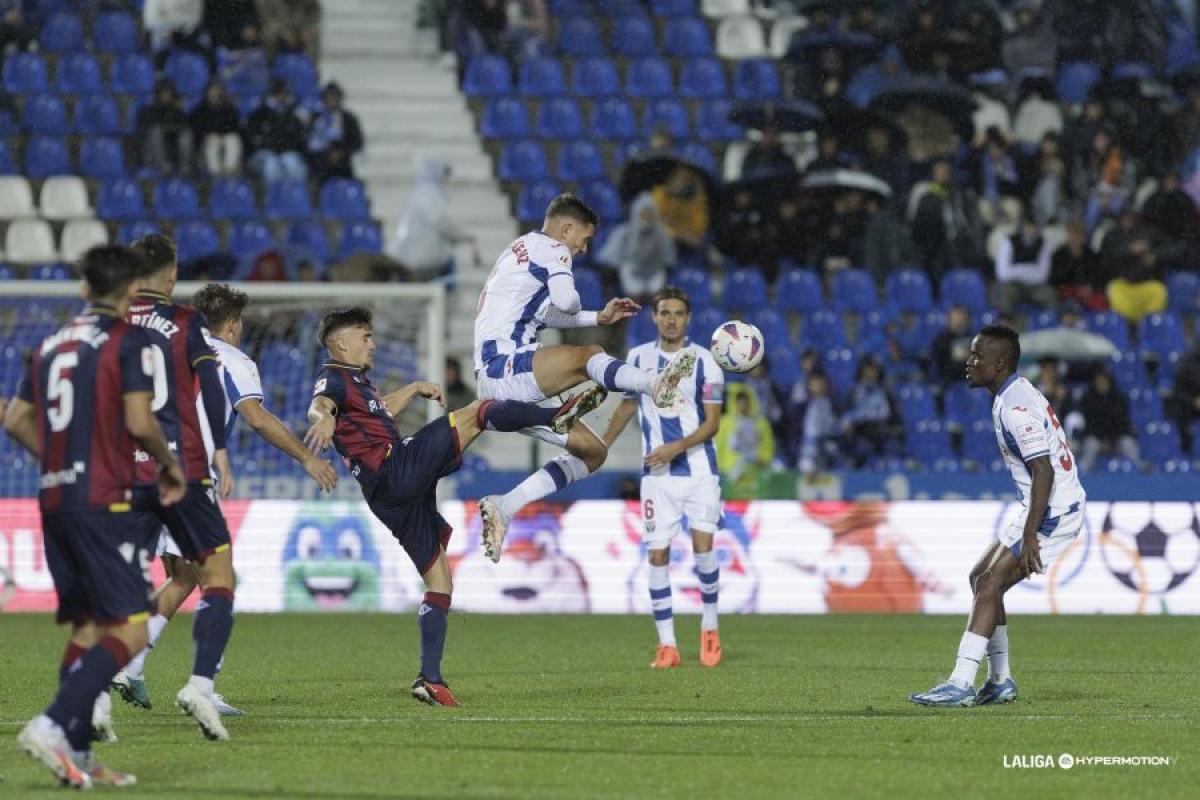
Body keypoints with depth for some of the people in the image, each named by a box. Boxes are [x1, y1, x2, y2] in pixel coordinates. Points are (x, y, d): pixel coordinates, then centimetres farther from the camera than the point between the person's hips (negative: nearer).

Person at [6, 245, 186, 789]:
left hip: (54, 499, 8)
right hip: (102, 501, -8)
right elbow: (139, 421, -15)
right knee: (130, 630, -8)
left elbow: (16, 419, 16)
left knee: (85, 628, 12)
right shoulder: (128, 341, -6)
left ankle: (77, 757, 7)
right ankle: (53, 726, -22)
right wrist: (169, 465, 2)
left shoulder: (53, 344, 14)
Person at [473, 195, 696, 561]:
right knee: (587, 356, -29)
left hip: (507, 382, 10)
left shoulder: (522, 250, 27)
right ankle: (656, 383, -58)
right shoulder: (551, 249, -3)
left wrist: (598, 317, 35)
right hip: (503, 366, -10)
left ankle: (502, 509, 7)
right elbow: (566, 302, -22)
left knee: (592, 451, 10)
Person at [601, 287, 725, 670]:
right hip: (656, 474, 2)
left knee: (703, 547, -12)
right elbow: (627, 405, 21)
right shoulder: (638, 358, 6)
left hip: (699, 469, -2)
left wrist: (677, 447, -19)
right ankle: (667, 645, 2)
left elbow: (712, 422, -6)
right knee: (657, 555, -4)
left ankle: (709, 627, 11)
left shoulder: (705, 361, -4)